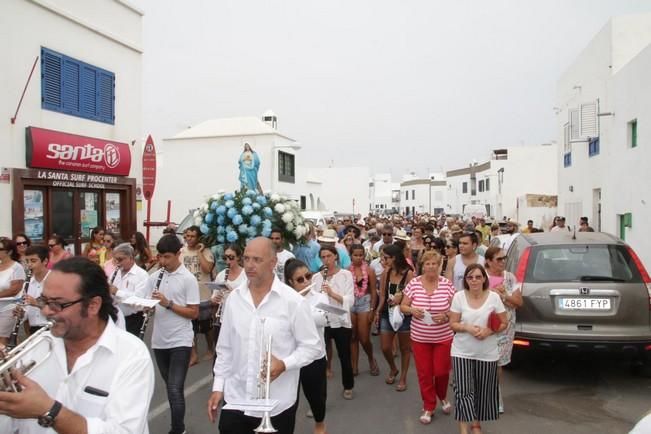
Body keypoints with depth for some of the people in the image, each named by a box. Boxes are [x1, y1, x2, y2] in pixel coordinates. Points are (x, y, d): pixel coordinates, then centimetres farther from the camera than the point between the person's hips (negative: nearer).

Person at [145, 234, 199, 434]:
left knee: (175, 389, -9)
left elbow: (194, 313, -12)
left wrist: (168, 304, -21)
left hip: (180, 341, -5)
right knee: (170, 387, 18)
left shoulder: (188, 279, -10)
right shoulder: (154, 277, 5)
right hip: (159, 341, 6)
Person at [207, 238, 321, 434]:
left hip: (277, 405, -3)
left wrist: (284, 364, -21)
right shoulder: (234, 298, 2)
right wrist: (218, 386, 7)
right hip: (235, 400, 3)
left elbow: (312, 347, -7)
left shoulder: (294, 301, -12)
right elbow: (224, 348, 9)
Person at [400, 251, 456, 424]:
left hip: (443, 337, 0)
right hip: (420, 338, 1)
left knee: (441, 371, 6)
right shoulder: (414, 283, -6)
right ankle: (428, 407, 26)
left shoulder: (447, 284, -7)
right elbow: (403, 306, 0)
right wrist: (411, 310, -21)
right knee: (424, 373, 6)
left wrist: (445, 315, -20)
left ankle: (443, 397, 39)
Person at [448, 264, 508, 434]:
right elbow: (453, 324, -2)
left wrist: (489, 331, -18)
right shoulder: (459, 296, -6)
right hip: (462, 352, -1)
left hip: (487, 353, 1)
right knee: (463, 390, -10)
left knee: (483, 391, 13)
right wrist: (468, 328, -22)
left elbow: (503, 323, 0)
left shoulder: (494, 297, -5)